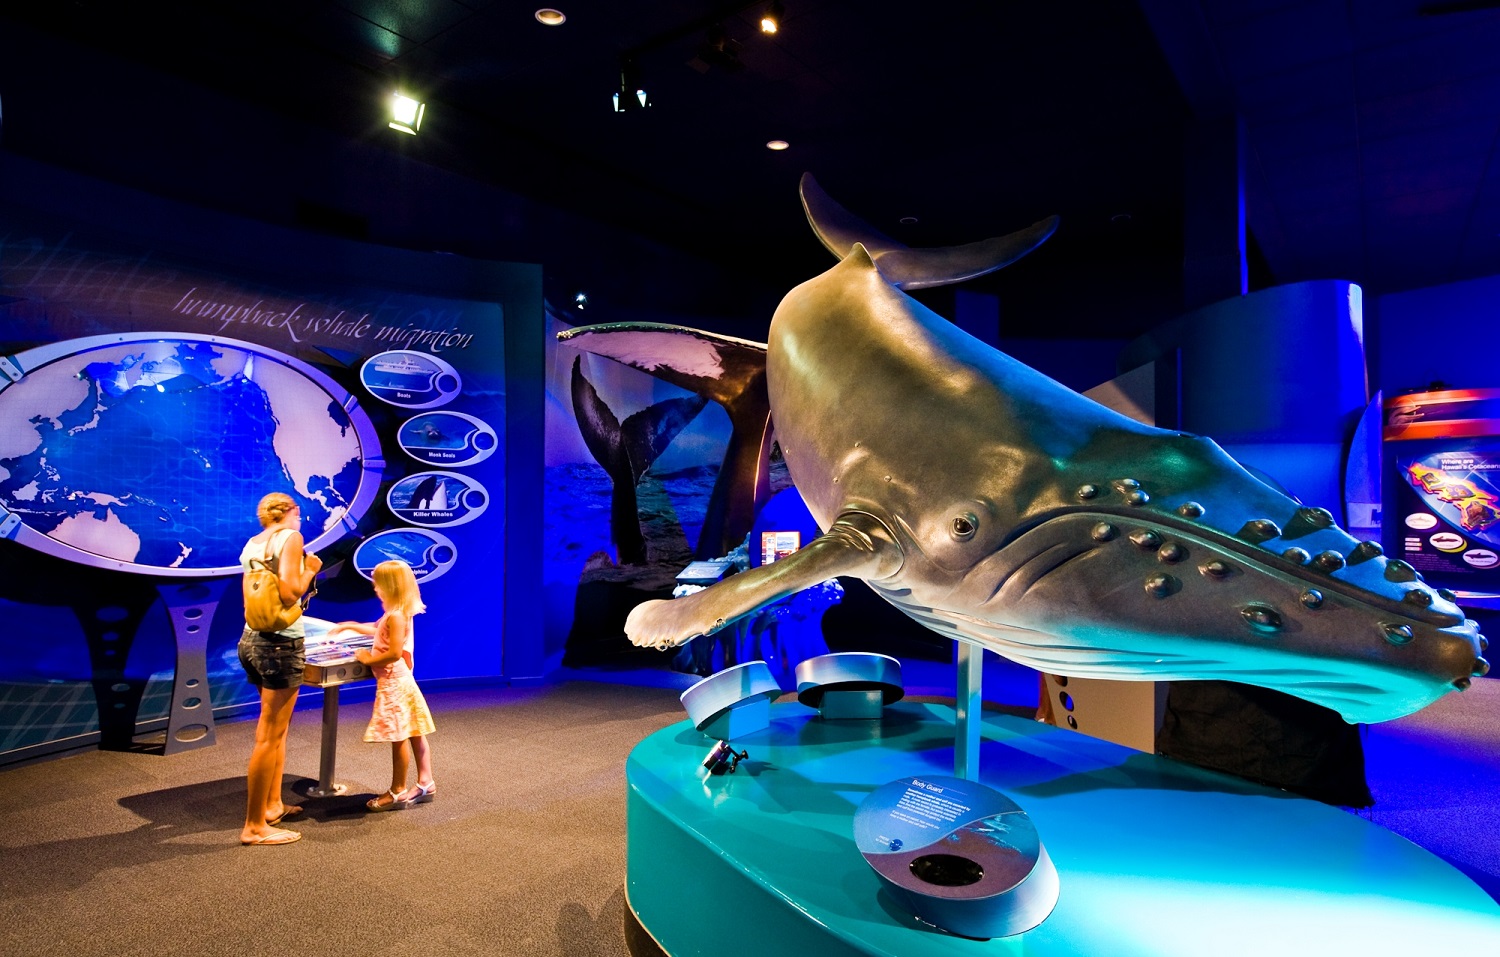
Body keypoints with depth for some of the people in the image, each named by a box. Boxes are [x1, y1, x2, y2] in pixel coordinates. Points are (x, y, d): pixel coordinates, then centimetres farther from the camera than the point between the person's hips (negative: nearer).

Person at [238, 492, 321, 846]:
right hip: (280, 643, -9)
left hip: (252, 640, 9)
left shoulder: (252, 544, 14)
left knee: (276, 726, 20)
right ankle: (255, 826, 4)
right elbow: (290, 592, -21)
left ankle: (273, 805, 28)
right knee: (270, 735, -3)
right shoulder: (290, 537, -10)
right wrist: (310, 569, -4)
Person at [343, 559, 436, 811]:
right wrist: (351, 626, 31)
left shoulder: (395, 616, -20)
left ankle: (398, 793, 6)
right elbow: (378, 630, 30)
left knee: (398, 738, -2)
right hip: (400, 680, 10)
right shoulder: (398, 613, 11)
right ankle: (425, 784, 18)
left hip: (393, 683, -10)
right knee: (414, 734, 12)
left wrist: (369, 659, -14)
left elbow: (395, 653, -26)